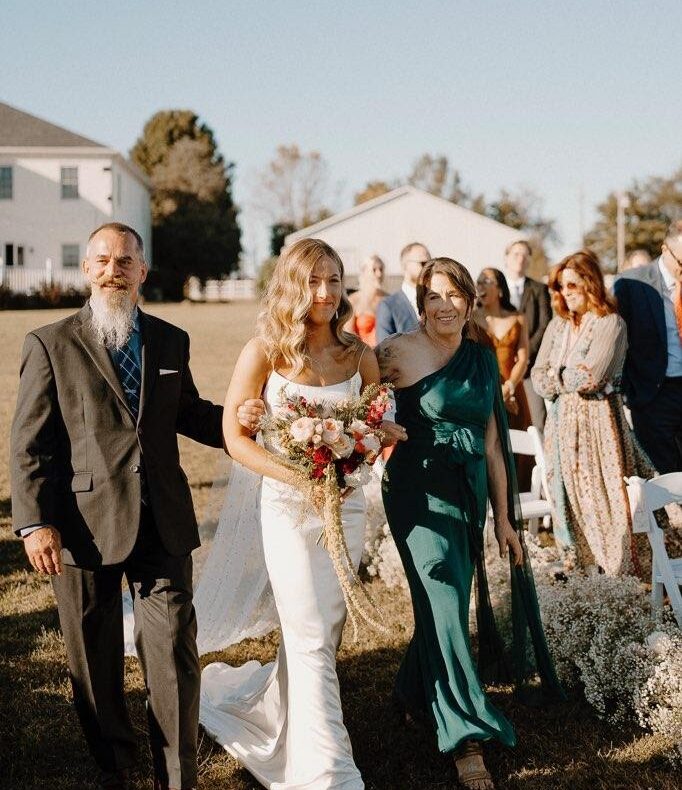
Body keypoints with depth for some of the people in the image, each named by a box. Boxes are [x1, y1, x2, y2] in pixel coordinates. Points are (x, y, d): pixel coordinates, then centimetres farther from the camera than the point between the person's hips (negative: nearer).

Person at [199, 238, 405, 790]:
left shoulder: (359, 355, 1)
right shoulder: (264, 352, -9)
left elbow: (380, 428, 9)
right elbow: (235, 436, -7)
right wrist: (298, 476, -19)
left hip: (347, 504, 4)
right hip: (289, 505, -4)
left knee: (324, 633, 13)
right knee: (312, 639, -2)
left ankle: (269, 701, 41)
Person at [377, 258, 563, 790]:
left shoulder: (482, 362, 9)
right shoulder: (401, 352, -8)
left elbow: (492, 444, 11)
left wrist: (504, 518, 12)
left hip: (471, 496, 6)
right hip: (421, 491, -6)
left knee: (446, 601, 13)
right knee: (444, 602, -9)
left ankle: (415, 695, 37)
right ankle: (466, 738, -3)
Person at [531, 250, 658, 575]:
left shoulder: (611, 324, -9)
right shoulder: (557, 325, 10)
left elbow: (592, 376, -18)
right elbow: (539, 379, 6)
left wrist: (558, 375, -3)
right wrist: (573, 377, -9)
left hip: (599, 422, -6)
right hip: (563, 423, 6)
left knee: (606, 497, -2)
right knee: (571, 497, 7)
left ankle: (619, 573, 7)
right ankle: (581, 563, 16)